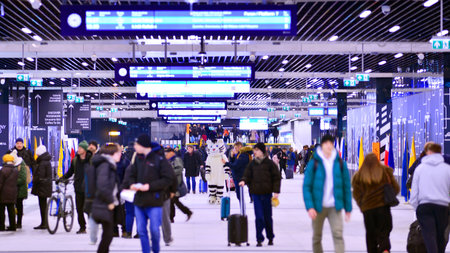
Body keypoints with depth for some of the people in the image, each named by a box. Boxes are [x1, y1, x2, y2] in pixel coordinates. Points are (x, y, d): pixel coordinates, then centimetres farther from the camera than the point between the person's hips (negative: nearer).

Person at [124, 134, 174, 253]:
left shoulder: (160, 160, -9)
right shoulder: (138, 159, 9)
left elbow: (167, 179, -12)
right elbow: (131, 175, 17)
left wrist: (149, 186, -18)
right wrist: (132, 184, -6)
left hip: (154, 203, -5)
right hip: (139, 201, 5)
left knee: (154, 230, -1)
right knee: (141, 230, 7)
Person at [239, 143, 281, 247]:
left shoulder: (269, 163, -1)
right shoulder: (252, 164, 7)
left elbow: (276, 177, 0)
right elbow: (247, 175, 9)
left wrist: (276, 191, -7)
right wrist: (244, 181, -13)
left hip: (267, 193, -1)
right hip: (256, 193, 2)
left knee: (268, 217, 8)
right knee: (259, 217, -4)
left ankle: (270, 237, 24)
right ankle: (259, 239, 1)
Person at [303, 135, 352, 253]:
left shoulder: (340, 163, 2)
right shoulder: (314, 163, -4)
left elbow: (346, 186, 7)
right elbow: (306, 187, -5)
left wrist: (348, 208, 6)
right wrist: (310, 207, -15)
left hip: (335, 207, 0)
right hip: (318, 207, 0)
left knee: (338, 234, -14)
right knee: (317, 237, 11)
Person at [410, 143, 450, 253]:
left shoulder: (420, 168, 6)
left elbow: (414, 192, 5)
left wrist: (417, 209, 12)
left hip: (424, 206, -1)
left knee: (429, 236, -9)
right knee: (440, 237, 13)